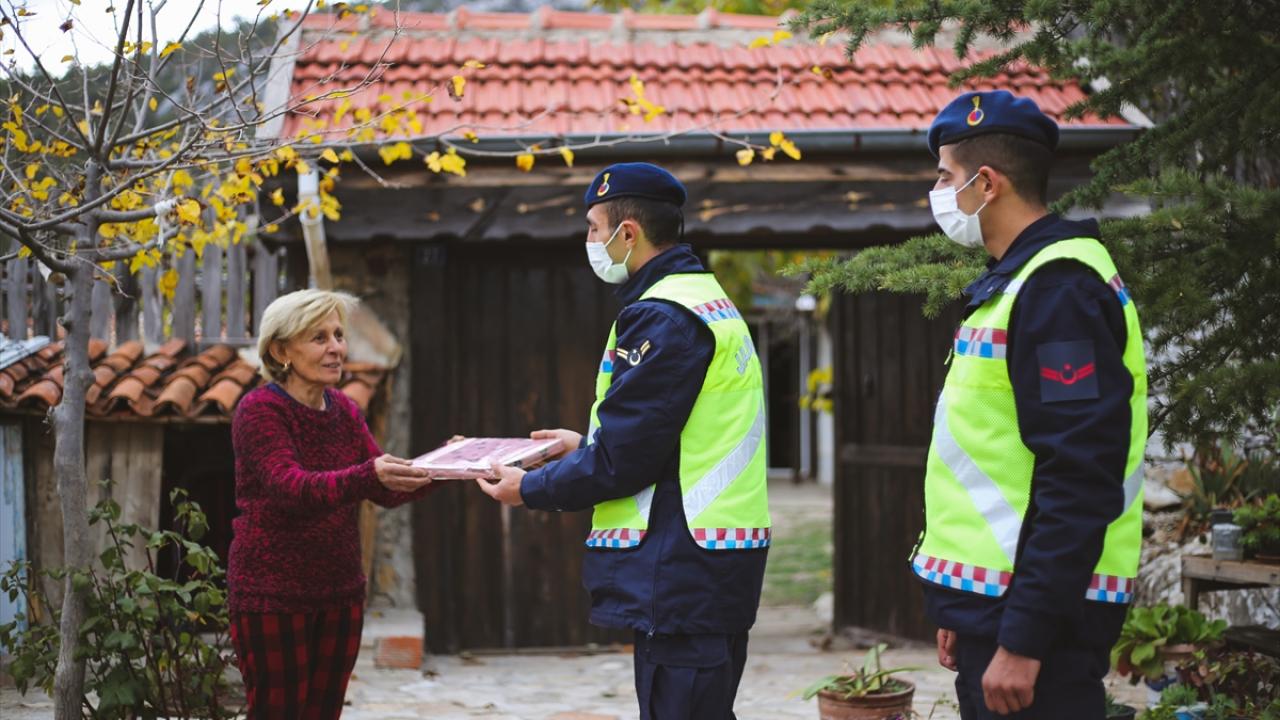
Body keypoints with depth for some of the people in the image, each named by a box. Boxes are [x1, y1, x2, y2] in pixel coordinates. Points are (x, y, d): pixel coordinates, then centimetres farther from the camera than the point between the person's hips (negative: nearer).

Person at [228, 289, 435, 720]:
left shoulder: (344, 411, 10)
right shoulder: (259, 410, -11)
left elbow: (387, 490, 3)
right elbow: (290, 487, -28)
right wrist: (367, 476, -44)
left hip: (339, 591, 6)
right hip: (272, 595, -6)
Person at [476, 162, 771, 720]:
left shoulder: (662, 318, -16)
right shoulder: (708, 301, 17)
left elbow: (622, 460, -18)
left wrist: (530, 489, -4)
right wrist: (587, 445, 24)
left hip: (681, 571, -11)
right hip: (716, 568, 11)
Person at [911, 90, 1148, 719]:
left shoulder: (1058, 290, -16)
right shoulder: (1015, 283, 17)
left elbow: (1080, 485, -23)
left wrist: (1024, 640, -24)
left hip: (1035, 614, -10)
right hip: (991, 598, 10)